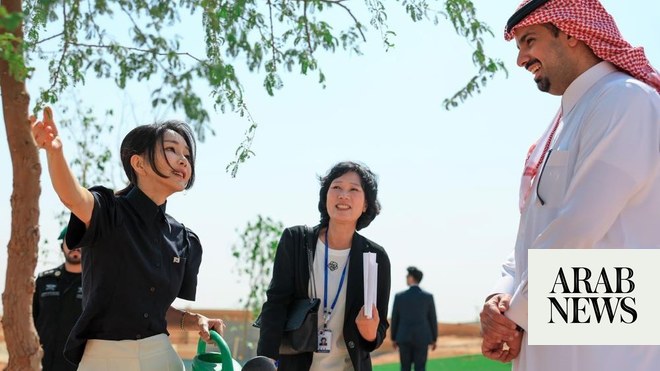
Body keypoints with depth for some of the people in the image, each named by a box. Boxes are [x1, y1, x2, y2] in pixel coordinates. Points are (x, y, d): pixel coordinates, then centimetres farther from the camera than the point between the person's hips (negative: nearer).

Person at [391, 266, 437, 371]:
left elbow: (395, 319, 1)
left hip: (404, 338, 0)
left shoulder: (399, 296, -6)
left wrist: (393, 338, 12)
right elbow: (432, 319, -1)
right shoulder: (428, 296, -6)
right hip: (421, 339, 0)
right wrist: (434, 339, 10)